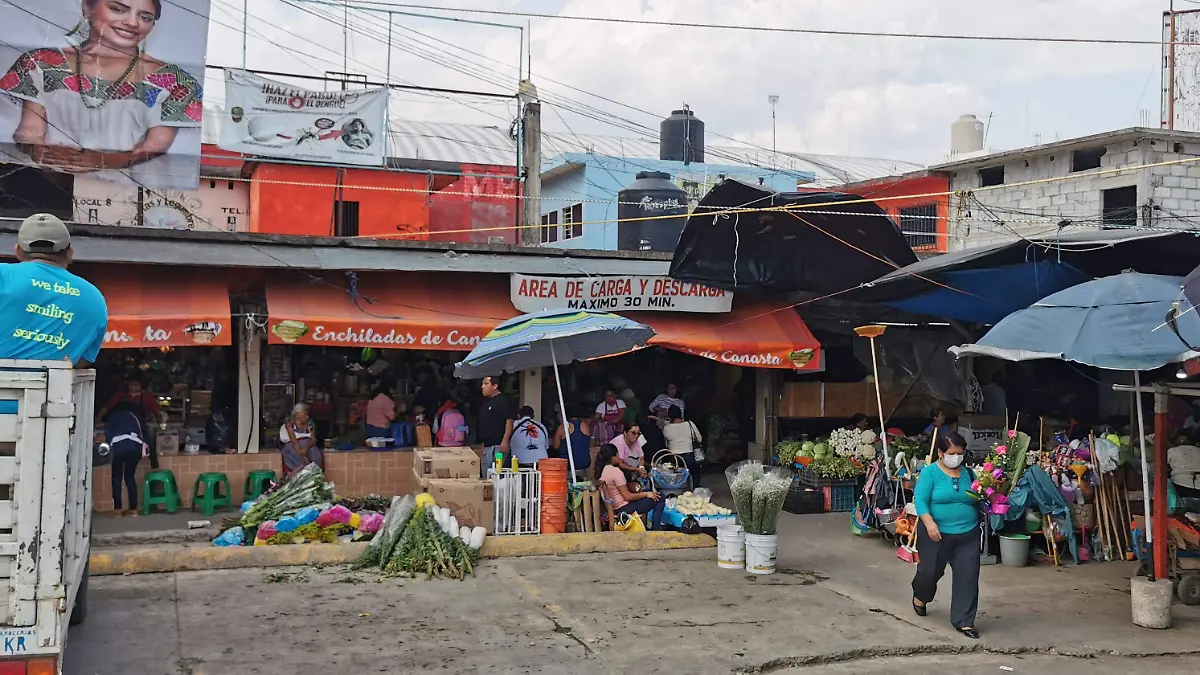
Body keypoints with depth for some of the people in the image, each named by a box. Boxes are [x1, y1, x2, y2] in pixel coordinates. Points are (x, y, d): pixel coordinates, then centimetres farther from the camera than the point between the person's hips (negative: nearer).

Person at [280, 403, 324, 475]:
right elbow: (294, 441, -17)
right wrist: (303, 456, -30)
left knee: (317, 455, -30)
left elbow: (314, 439, -4)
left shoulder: (309, 423, 7)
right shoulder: (290, 423, -6)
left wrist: (306, 447, -28)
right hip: (294, 447, -3)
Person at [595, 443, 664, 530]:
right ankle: (655, 530, 3)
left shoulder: (601, 471, 3)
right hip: (624, 508, -9)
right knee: (659, 498, -1)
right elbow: (627, 496, -21)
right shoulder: (615, 471, -23)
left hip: (613, 508, 9)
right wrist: (647, 494, -9)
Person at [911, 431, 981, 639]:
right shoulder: (930, 472, -8)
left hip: (968, 534, 4)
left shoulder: (968, 473, 6)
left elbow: (977, 500, 15)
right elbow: (920, 499, -15)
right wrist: (929, 523, -26)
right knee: (930, 571, 10)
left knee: (968, 577, -1)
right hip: (937, 533, -3)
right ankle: (920, 596, 44)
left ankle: (963, 621, 9)